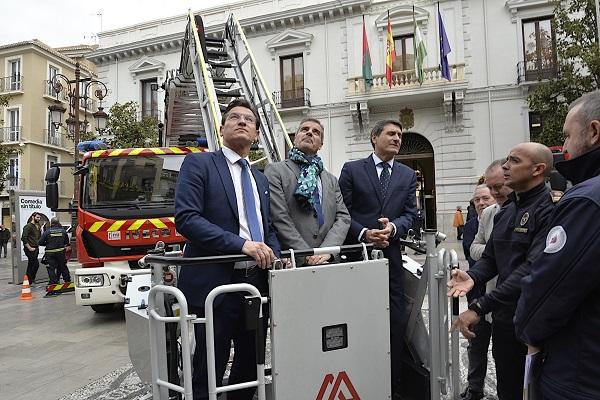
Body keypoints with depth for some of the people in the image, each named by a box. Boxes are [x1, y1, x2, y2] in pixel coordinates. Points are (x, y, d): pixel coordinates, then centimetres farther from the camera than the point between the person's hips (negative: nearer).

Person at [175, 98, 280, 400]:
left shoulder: (261, 179, 18)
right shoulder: (198, 164, -2)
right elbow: (186, 218, -14)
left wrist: (275, 257, -3)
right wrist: (240, 244, -22)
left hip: (257, 283, 6)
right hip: (216, 284, -6)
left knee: (251, 366, 16)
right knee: (209, 375, 5)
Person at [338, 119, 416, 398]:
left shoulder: (408, 175, 13)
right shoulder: (351, 169, 2)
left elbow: (410, 213, 7)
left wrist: (393, 227, -13)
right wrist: (363, 234, -15)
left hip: (390, 254, 3)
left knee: (396, 322, 5)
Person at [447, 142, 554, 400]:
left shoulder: (549, 210, -17)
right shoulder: (505, 212, 10)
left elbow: (533, 269, -26)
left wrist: (480, 307, -28)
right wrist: (472, 277, -11)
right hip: (503, 317, 7)